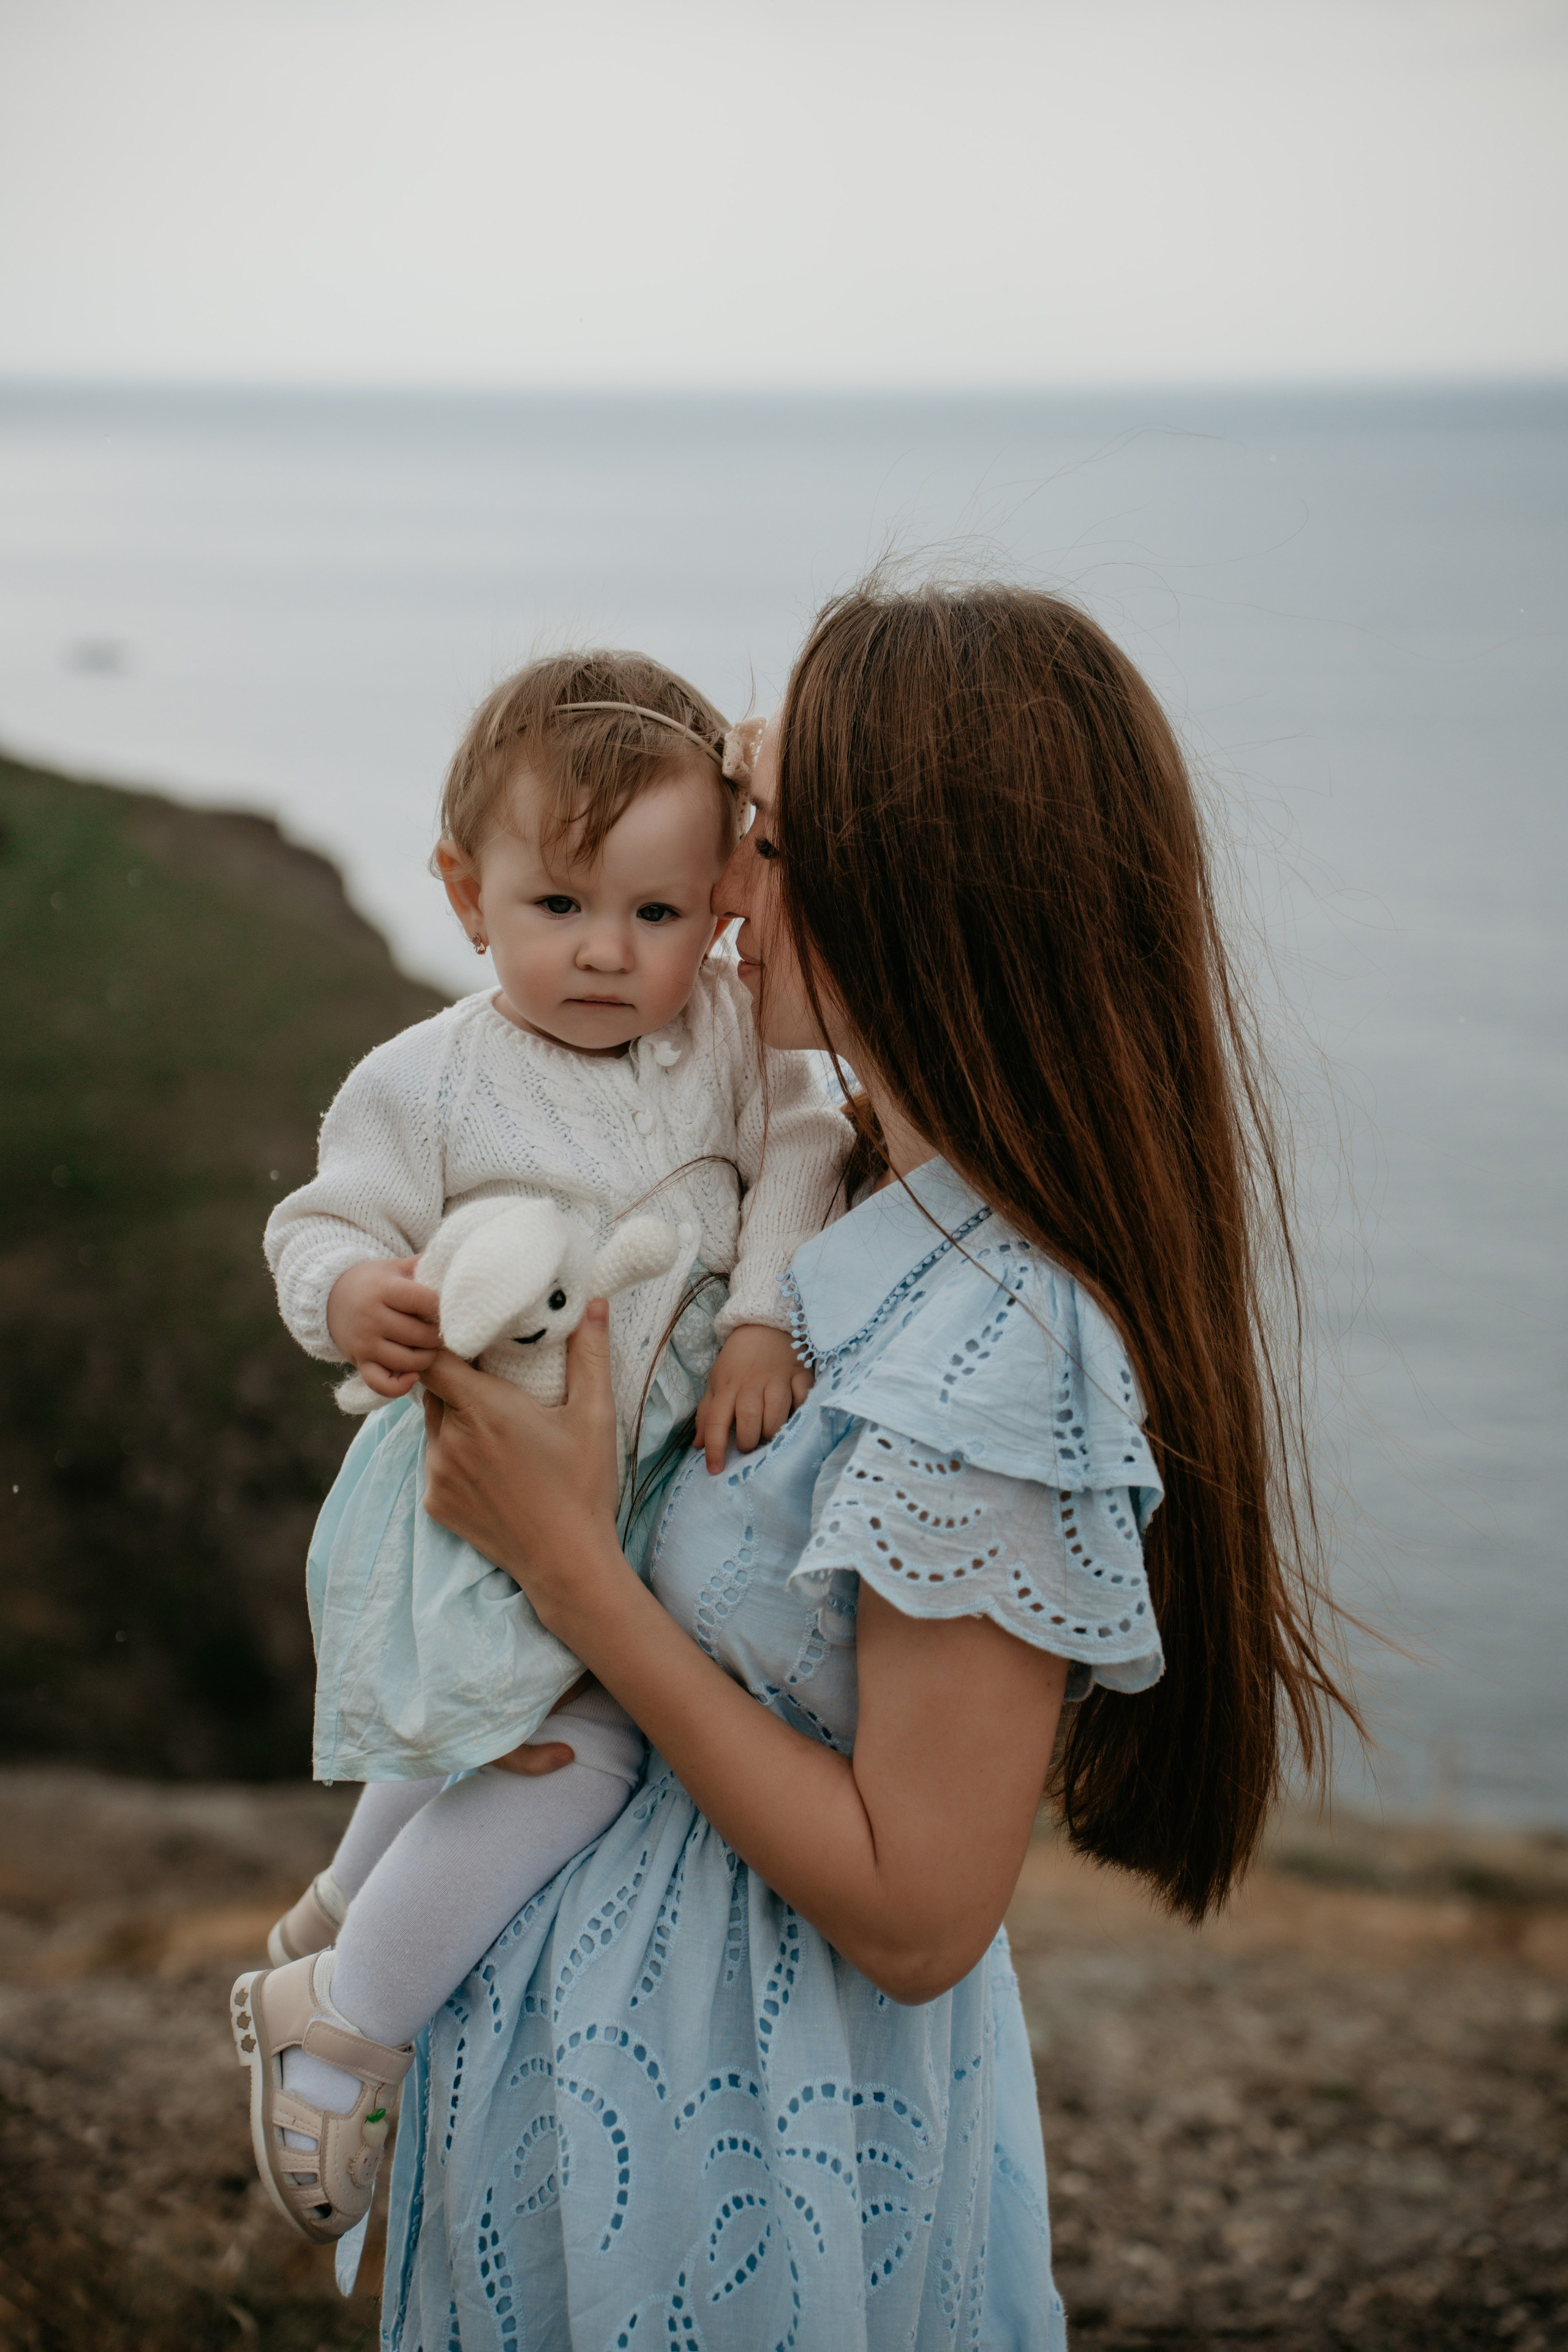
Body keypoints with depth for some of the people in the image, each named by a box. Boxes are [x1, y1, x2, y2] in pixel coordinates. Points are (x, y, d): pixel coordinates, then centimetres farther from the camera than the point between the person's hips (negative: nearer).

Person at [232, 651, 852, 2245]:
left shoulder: (726, 1036, -2)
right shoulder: (426, 1082, -13)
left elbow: (800, 1159, -5)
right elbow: (327, 1225, -10)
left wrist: (766, 1315, -20)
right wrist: (354, 1298, -32)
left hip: (650, 1480, 6)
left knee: (482, 1746, 21)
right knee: (573, 1751, -17)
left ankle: (334, 1918, 48)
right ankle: (337, 2016, 1)